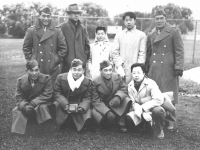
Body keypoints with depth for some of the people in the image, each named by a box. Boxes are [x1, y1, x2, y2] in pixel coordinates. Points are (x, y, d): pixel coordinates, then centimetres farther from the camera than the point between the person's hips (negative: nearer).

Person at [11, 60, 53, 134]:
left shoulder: (46, 78, -11)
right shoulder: (21, 80, -2)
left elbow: (47, 95, -17)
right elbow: (19, 97, -4)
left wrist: (33, 103, -28)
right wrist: (25, 106, -27)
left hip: (41, 103, -2)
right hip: (26, 104, 3)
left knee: (42, 107, -35)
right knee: (16, 111, -25)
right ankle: (17, 133, -19)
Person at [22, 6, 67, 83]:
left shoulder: (57, 31, 4)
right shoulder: (31, 30, 4)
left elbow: (63, 48, 7)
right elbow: (26, 47, 10)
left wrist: (57, 60, 1)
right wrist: (30, 60, 3)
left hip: (52, 69, 1)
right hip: (36, 68, 0)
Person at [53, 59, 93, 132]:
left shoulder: (87, 81, -1)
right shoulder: (61, 77, -4)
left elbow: (87, 98, -1)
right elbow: (57, 93, -7)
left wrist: (81, 107, -23)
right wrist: (66, 105, -22)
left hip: (79, 106, 1)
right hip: (64, 104, -1)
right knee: (56, 104, -32)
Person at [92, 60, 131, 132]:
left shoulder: (117, 76, -6)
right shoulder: (95, 82, -15)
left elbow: (123, 89, -4)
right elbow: (95, 101, -17)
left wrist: (118, 97, -30)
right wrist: (107, 112, -32)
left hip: (115, 103, 2)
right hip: (103, 105, -2)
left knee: (127, 100, -26)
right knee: (95, 113, -33)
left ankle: (121, 123, -9)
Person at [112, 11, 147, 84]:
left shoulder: (141, 35, 5)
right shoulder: (119, 35, 11)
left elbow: (142, 54, 0)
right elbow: (115, 53, 5)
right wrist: (119, 66, -7)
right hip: (121, 70, 1)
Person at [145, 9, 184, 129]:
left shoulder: (174, 31, -2)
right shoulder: (151, 34, 12)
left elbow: (179, 51, -6)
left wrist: (179, 67, -13)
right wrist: (146, 68, 14)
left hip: (169, 69, -4)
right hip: (154, 69, 4)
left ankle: (170, 121, 16)